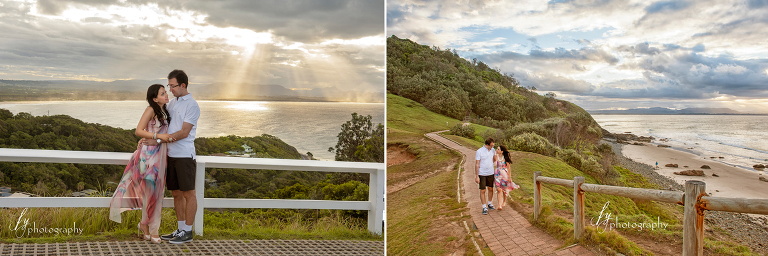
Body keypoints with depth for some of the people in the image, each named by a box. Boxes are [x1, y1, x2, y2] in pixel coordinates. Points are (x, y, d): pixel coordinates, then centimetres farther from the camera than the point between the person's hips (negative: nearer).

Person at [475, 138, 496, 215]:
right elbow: (477, 164, -11)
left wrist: (491, 163, 5)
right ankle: (484, 207, 5)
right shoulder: (479, 151, -13)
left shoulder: (492, 150, 1)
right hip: (482, 174, -5)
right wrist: (477, 176, -13)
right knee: (483, 190, -2)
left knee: (491, 189, 14)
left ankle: (489, 203, 32)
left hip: (490, 173, 5)